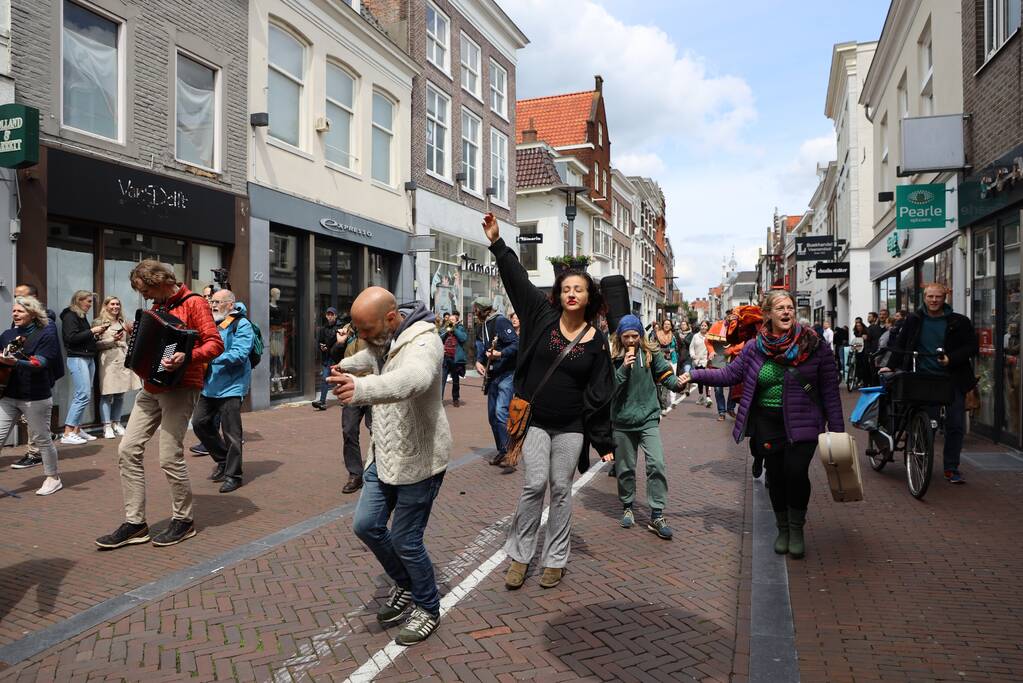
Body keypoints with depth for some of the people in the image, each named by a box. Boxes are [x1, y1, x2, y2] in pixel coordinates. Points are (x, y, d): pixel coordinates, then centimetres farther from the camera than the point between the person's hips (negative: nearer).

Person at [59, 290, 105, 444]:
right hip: (77, 358, -9)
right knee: (84, 395, -14)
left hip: (89, 358, 9)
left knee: (83, 396, 7)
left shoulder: (81, 316, 18)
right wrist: (92, 331, -12)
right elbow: (71, 338, -17)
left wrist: (96, 333, 6)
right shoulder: (70, 316, -6)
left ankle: (77, 430, 12)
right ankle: (67, 434, -12)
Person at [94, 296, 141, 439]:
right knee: (107, 395, -4)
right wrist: (112, 340, -15)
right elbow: (96, 344, -7)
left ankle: (116, 424, 18)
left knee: (120, 395, 9)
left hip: (123, 361, 6)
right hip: (108, 362, -5)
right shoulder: (100, 322, -1)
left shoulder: (123, 322, 17)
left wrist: (132, 332, 7)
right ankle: (107, 427, 0)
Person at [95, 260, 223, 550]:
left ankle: (183, 520, 10)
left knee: (169, 456, -8)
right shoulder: (157, 306, 16)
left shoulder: (193, 303, -9)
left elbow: (215, 343, -18)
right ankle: (135, 523, 9)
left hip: (179, 387, -8)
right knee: (128, 450, 2)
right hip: (151, 388, 8)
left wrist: (187, 357, -32)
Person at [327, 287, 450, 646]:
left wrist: (362, 389, -67)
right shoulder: (381, 339, 2)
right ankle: (405, 585, 36)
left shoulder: (423, 342, -26)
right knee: (366, 525, 11)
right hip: (384, 454, 9)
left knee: (405, 540, 0)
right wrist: (346, 365, 44)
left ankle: (428, 609, 26)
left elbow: (413, 378, -51)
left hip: (419, 459, -8)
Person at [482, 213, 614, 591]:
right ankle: (519, 555, 10)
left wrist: (604, 442, -1)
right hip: (535, 420, 0)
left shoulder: (596, 340, -2)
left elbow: (599, 394, 0)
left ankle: (555, 560, 21)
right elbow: (517, 279, -2)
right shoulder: (543, 316, -1)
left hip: (571, 426, 0)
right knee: (535, 484, -7)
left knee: (561, 489, 7)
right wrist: (497, 244, -9)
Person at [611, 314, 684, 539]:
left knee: (656, 464, -12)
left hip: (648, 419, 0)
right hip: (623, 421, 1)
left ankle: (656, 515, -2)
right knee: (625, 468, 12)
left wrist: (677, 383, -25)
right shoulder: (613, 358, -3)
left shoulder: (651, 353, -1)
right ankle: (627, 507, 33)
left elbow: (665, 374, -5)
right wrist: (624, 367, -20)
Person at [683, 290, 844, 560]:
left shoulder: (815, 347, -6)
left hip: (802, 423, -2)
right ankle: (782, 529, 31)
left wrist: (837, 431, -4)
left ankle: (796, 529, 9)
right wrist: (695, 374, -2)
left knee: (796, 472, -17)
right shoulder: (755, 348, 0)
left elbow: (830, 392, -3)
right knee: (776, 476, 8)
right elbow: (729, 374, 7)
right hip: (767, 423, 2)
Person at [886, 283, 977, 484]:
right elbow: (901, 345, 13)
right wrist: (892, 366, 7)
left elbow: (972, 348, 3)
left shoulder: (959, 322, 3)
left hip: (953, 379, 0)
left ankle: (951, 468, 14)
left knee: (955, 425, 2)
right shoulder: (914, 321, 6)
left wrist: (951, 359, -11)